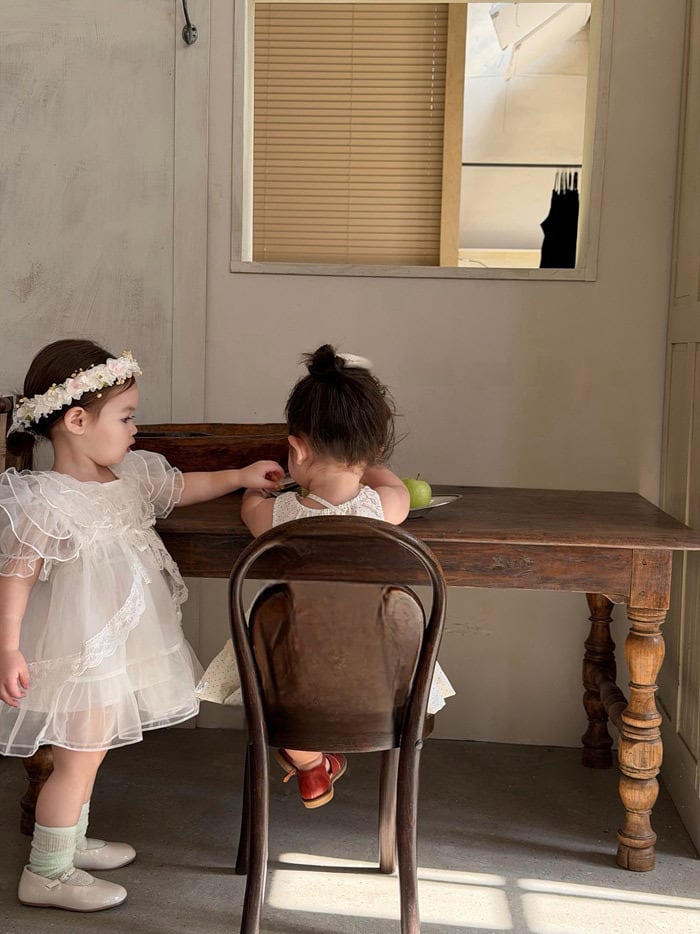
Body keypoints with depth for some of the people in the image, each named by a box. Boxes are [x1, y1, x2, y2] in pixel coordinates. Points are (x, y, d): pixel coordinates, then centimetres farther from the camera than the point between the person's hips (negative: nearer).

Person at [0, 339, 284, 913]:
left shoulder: (132, 474, 1)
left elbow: (180, 487, 19)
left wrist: (241, 477, 15)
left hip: (117, 643, 9)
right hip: (80, 650, -8)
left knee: (88, 751, 22)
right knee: (79, 757, 3)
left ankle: (70, 843, 42)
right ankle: (46, 874, 21)